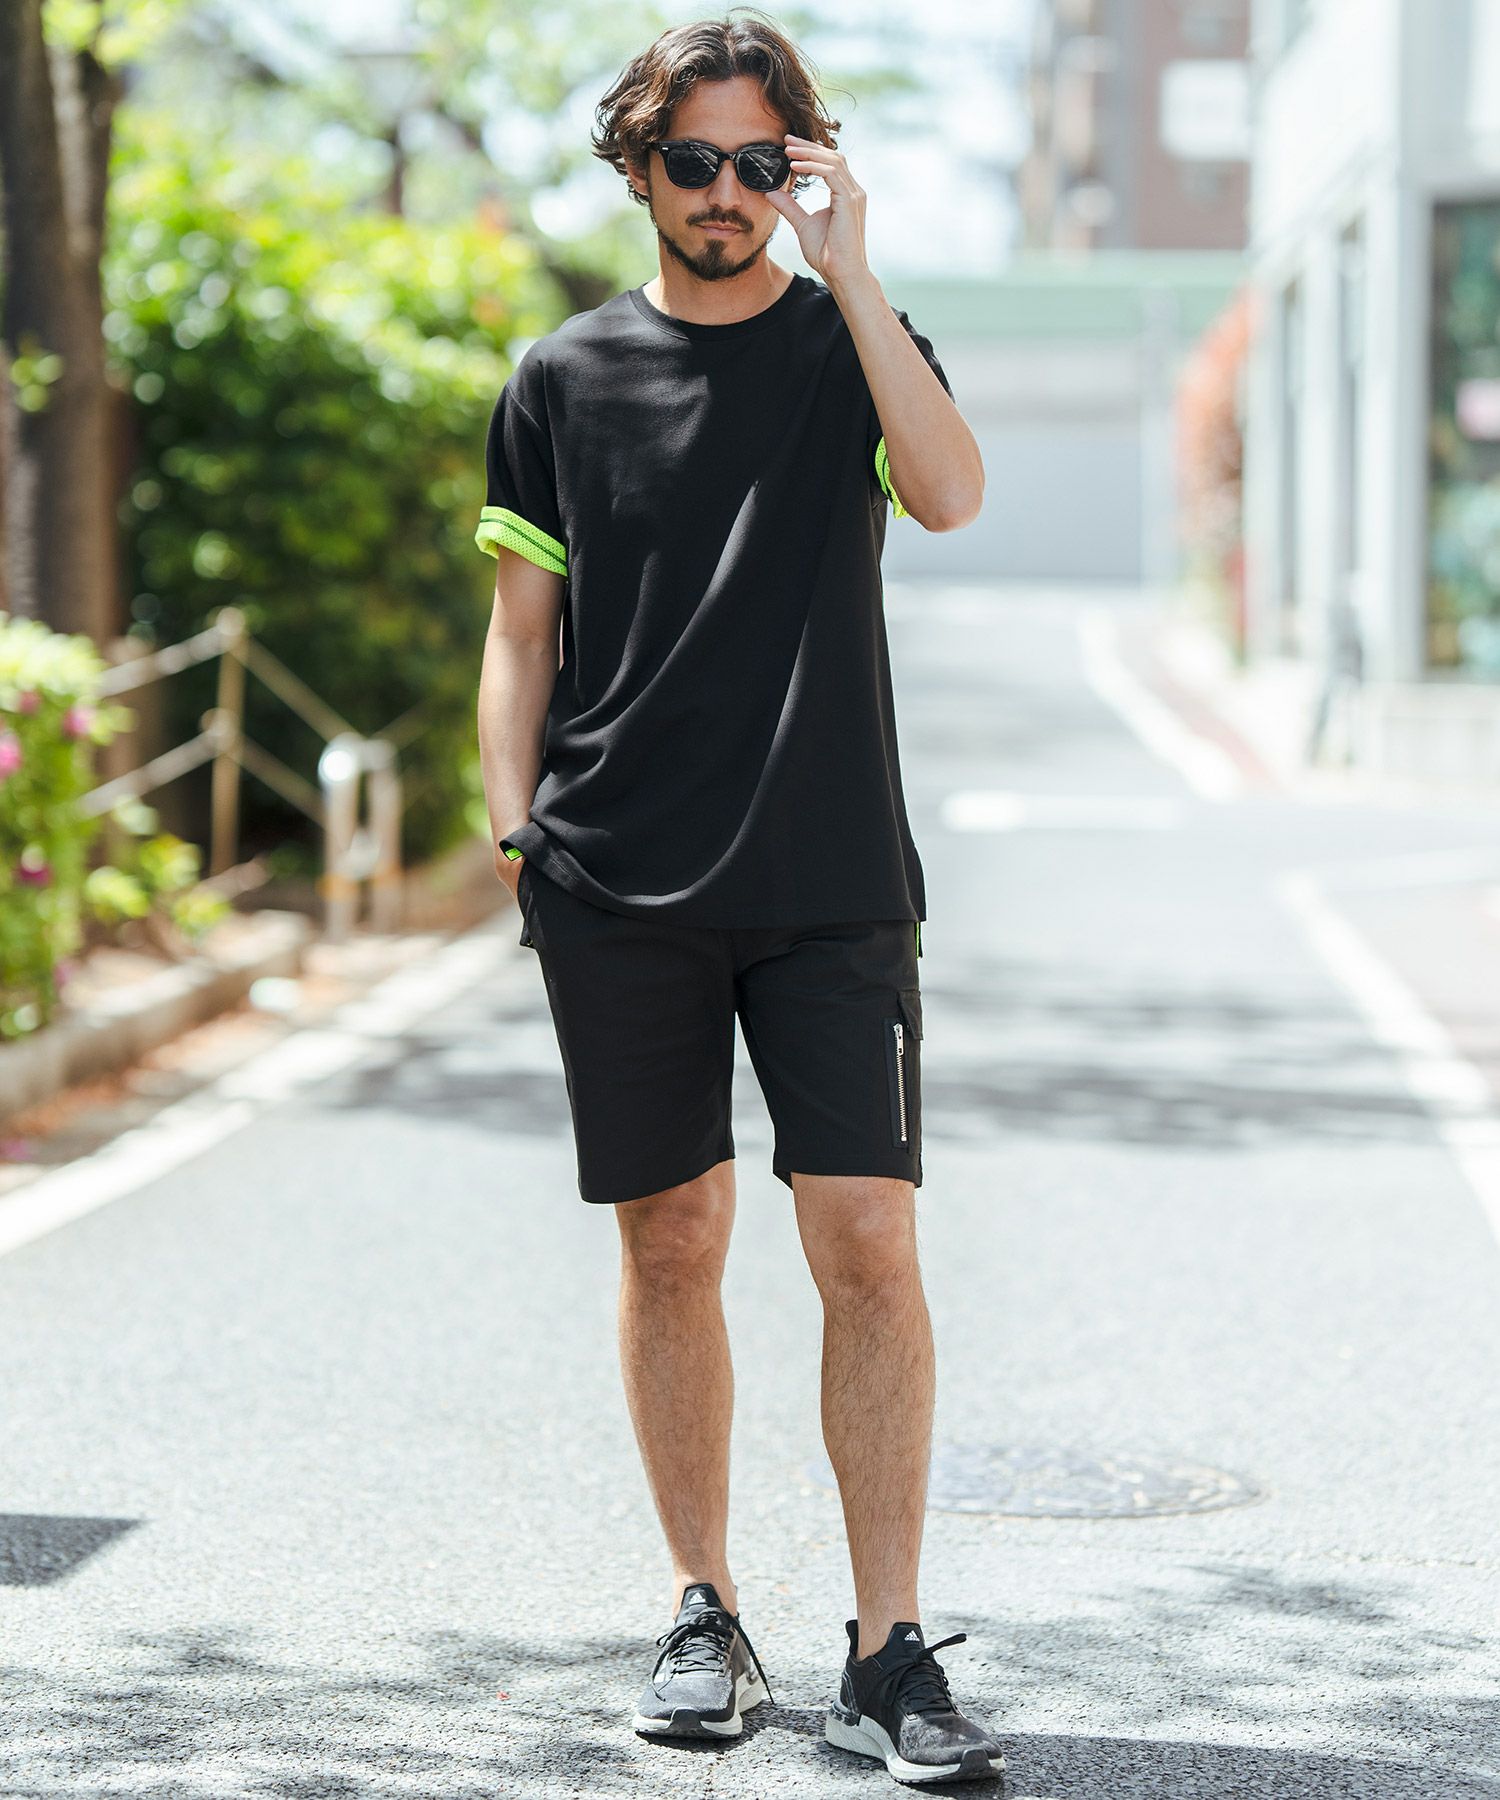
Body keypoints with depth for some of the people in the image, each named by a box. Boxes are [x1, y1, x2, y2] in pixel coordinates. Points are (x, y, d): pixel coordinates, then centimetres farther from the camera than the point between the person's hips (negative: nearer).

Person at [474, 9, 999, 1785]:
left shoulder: (854, 346, 7)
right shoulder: (562, 382, 10)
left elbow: (950, 491, -14)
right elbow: (523, 629, 12)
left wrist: (845, 265, -13)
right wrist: (512, 830, 1)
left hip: (831, 882, -1)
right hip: (620, 887, 1)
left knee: (867, 1240, -8)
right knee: (670, 1237, 6)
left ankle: (885, 1654, -2)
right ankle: (702, 1616, 19)